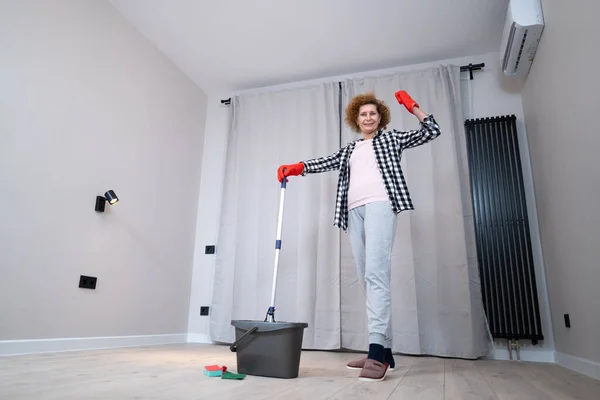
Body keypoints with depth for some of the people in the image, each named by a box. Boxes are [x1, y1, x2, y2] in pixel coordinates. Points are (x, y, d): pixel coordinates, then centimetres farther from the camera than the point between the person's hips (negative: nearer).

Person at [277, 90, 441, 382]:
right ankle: (384, 351, 2)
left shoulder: (391, 138, 20)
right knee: (367, 279, -2)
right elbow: (326, 162, 16)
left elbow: (431, 131, 17)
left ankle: (377, 351, -25)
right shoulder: (349, 150, 28)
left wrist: (411, 105, 12)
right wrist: (295, 168, 3)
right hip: (354, 211, 5)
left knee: (376, 274, -21)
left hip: (380, 205, -5)